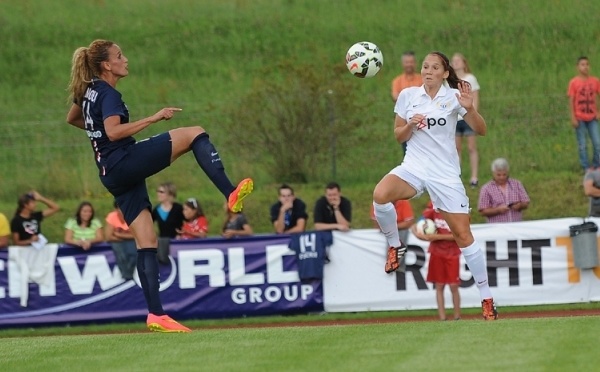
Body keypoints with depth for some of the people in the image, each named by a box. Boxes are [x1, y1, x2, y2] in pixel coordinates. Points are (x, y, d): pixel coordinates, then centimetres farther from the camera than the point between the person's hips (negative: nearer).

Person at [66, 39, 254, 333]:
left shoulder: (88, 91, 18)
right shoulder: (108, 94, -9)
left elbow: (71, 119, 36)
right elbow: (114, 132, -25)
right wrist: (153, 118, -25)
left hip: (111, 174, 9)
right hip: (125, 162, -9)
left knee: (147, 243, 6)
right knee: (194, 134, -11)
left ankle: (156, 314, 1)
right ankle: (230, 194, -26)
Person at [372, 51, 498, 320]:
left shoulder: (453, 96, -3)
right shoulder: (408, 96, 3)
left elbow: (481, 130, -8)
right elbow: (398, 136, 11)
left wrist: (469, 108, -27)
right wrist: (410, 126, -11)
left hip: (446, 173, -2)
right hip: (414, 167, 2)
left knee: (463, 235, -3)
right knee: (380, 195, -30)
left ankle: (486, 298, 8)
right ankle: (395, 246, -4)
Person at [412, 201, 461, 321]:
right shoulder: (433, 207, -1)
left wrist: (436, 237, -18)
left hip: (452, 253, -2)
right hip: (436, 252, 2)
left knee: (453, 286, -3)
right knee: (439, 286, 3)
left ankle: (457, 318, 6)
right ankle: (442, 319, 5)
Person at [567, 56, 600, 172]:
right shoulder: (574, 82, -7)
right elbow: (571, 101, -6)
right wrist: (573, 118, -10)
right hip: (580, 118, -2)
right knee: (582, 145, 2)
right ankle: (586, 167, 9)